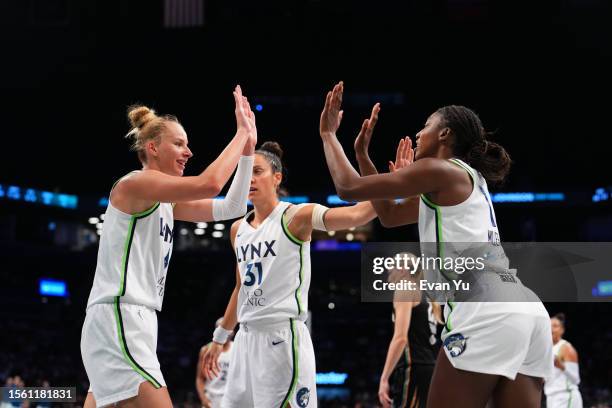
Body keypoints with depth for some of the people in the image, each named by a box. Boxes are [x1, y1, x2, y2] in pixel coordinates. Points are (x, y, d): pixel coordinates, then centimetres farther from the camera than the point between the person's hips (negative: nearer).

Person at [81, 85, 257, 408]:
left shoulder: (166, 202, 20)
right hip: (116, 321, -11)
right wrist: (241, 133, -11)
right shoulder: (134, 183, -8)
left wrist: (247, 149, 10)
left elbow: (230, 207, 17)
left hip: (134, 323, 11)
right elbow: (209, 184, -21)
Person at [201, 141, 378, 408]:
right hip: (247, 338, 7)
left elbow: (356, 215, -23)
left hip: (283, 338, -7)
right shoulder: (238, 229, 12)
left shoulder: (296, 217, -8)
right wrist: (219, 339, 26)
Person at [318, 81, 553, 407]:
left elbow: (349, 188, 3)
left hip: (487, 313, -9)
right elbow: (389, 214, 39)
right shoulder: (461, 180, 29)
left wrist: (328, 134, 18)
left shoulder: (440, 170, 2)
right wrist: (362, 154, 36)